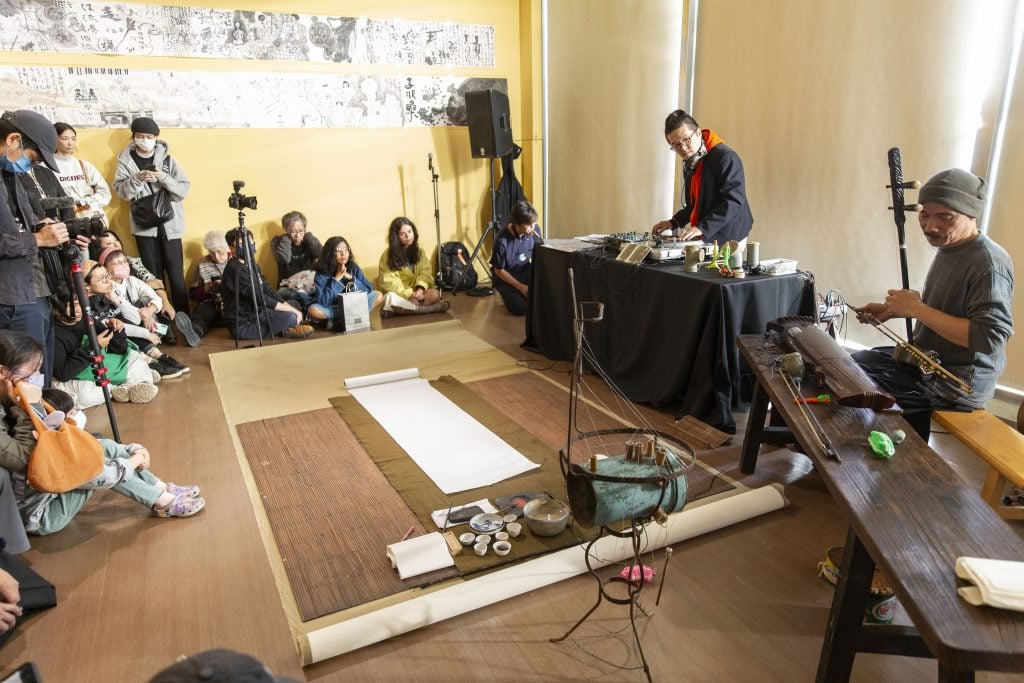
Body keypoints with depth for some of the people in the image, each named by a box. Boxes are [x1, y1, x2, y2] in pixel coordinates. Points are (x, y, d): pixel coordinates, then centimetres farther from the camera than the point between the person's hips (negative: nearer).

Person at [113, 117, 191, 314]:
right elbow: (121, 191, -3)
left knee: (176, 275, -1)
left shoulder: (167, 158, 3)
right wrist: (137, 178, -19)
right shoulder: (125, 160, 5)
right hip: (144, 225, 1)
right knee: (153, 274, 5)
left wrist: (163, 178, -18)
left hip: (169, 224, -1)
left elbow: (184, 190, -3)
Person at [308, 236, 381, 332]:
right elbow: (323, 302, -21)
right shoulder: (322, 273, -12)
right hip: (332, 309, -3)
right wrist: (336, 279, -22)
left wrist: (351, 278, -18)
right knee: (313, 310, -32)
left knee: (377, 295, -16)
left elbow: (369, 290, -7)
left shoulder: (354, 268, -3)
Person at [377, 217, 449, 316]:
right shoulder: (387, 256, -4)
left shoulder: (419, 252, 8)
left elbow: (425, 272, -4)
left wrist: (420, 288, -24)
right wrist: (410, 294, -22)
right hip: (399, 294, -3)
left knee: (435, 294, -27)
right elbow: (389, 282, -12)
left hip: (416, 292, 3)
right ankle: (433, 308, -33)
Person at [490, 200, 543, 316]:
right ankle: (510, 294, 10)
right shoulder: (502, 241, -27)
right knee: (520, 308, -24)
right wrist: (521, 287, -19)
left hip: (525, 272, 4)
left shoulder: (534, 231, -13)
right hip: (505, 277, -4)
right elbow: (499, 271, -16)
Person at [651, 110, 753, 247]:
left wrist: (702, 228, -28)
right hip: (704, 239, 7)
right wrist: (674, 222, 7)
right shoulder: (689, 164, 14)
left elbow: (733, 202, -21)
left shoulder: (725, 157, -14)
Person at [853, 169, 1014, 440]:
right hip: (927, 360, 9)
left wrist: (916, 308, -28)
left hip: (957, 383, -9)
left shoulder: (989, 263, -24)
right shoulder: (949, 248, 6)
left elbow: (990, 337, -31)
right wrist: (892, 310, 5)